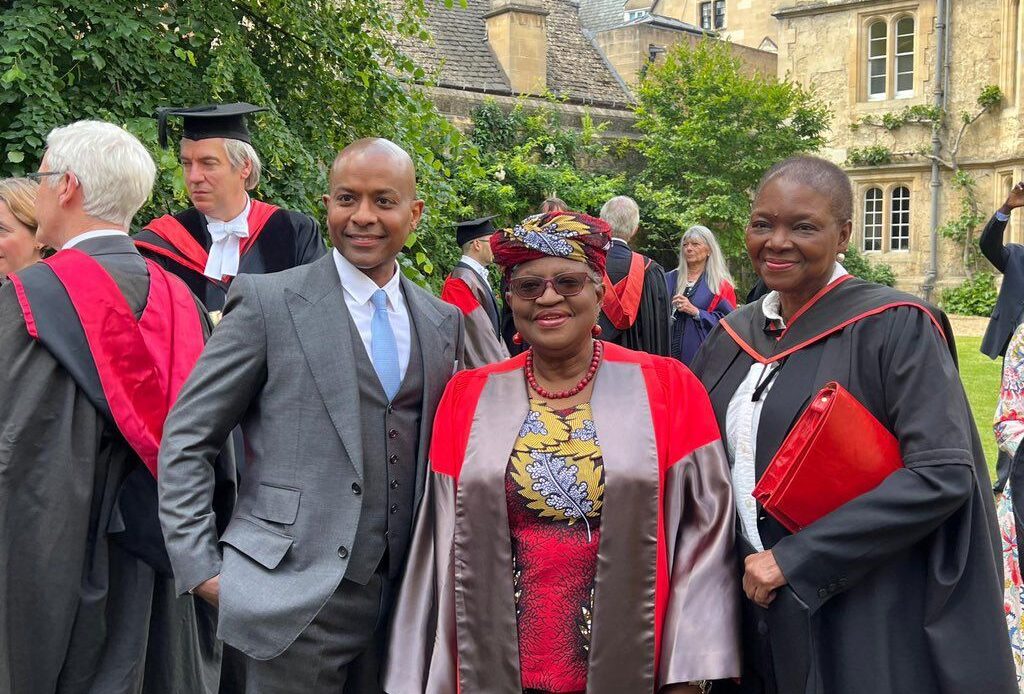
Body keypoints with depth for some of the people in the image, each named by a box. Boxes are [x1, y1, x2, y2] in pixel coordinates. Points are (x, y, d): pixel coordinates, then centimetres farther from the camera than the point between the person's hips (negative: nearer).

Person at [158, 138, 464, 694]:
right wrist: (200, 566, -8)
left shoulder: (443, 321, 8)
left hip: (404, 600, 5)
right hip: (294, 599, -4)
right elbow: (185, 440, -4)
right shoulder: (268, 301, -5)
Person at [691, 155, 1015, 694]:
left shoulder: (894, 327, -13)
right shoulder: (735, 333, 5)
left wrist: (795, 557, -21)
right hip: (752, 609, 6)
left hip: (861, 626, -5)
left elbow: (943, 474, -21)